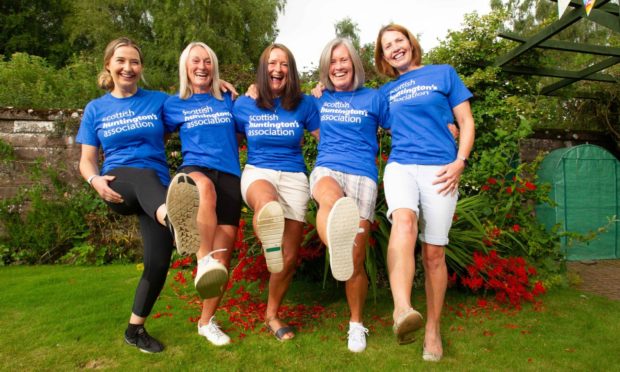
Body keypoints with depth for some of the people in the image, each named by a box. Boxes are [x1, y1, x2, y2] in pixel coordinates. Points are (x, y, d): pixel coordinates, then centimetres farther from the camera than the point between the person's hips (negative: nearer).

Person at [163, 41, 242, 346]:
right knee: (204, 186, -43)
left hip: (229, 175, 2)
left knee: (224, 252, -3)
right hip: (194, 168, -2)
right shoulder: (174, 104, 14)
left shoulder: (227, 100, 17)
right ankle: (203, 261, -39)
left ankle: (207, 321, 13)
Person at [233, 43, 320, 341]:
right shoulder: (245, 105, 5)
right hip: (258, 172, 0)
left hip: (294, 177, 1)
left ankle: (272, 315, 22)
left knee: (290, 257, 3)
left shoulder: (303, 104, 4)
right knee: (266, 199, -43)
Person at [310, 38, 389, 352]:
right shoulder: (320, 100, 17)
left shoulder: (373, 98, 9)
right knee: (330, 199, -40)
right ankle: (337, 248, -72)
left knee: (356, 261, 0)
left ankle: (356, 323, 21)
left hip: (363, 176, -1)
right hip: (326, 169, 2)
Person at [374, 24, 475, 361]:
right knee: (404, 220, -33)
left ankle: (432, 330, 16)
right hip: (400, 166, 1)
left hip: (439, 169, -1)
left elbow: (466, 122, 9)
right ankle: (402, 311, -50)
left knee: (433, 253, 0)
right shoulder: (385, 92, 18)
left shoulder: (443, 74, 12)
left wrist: (459, 162, -6)